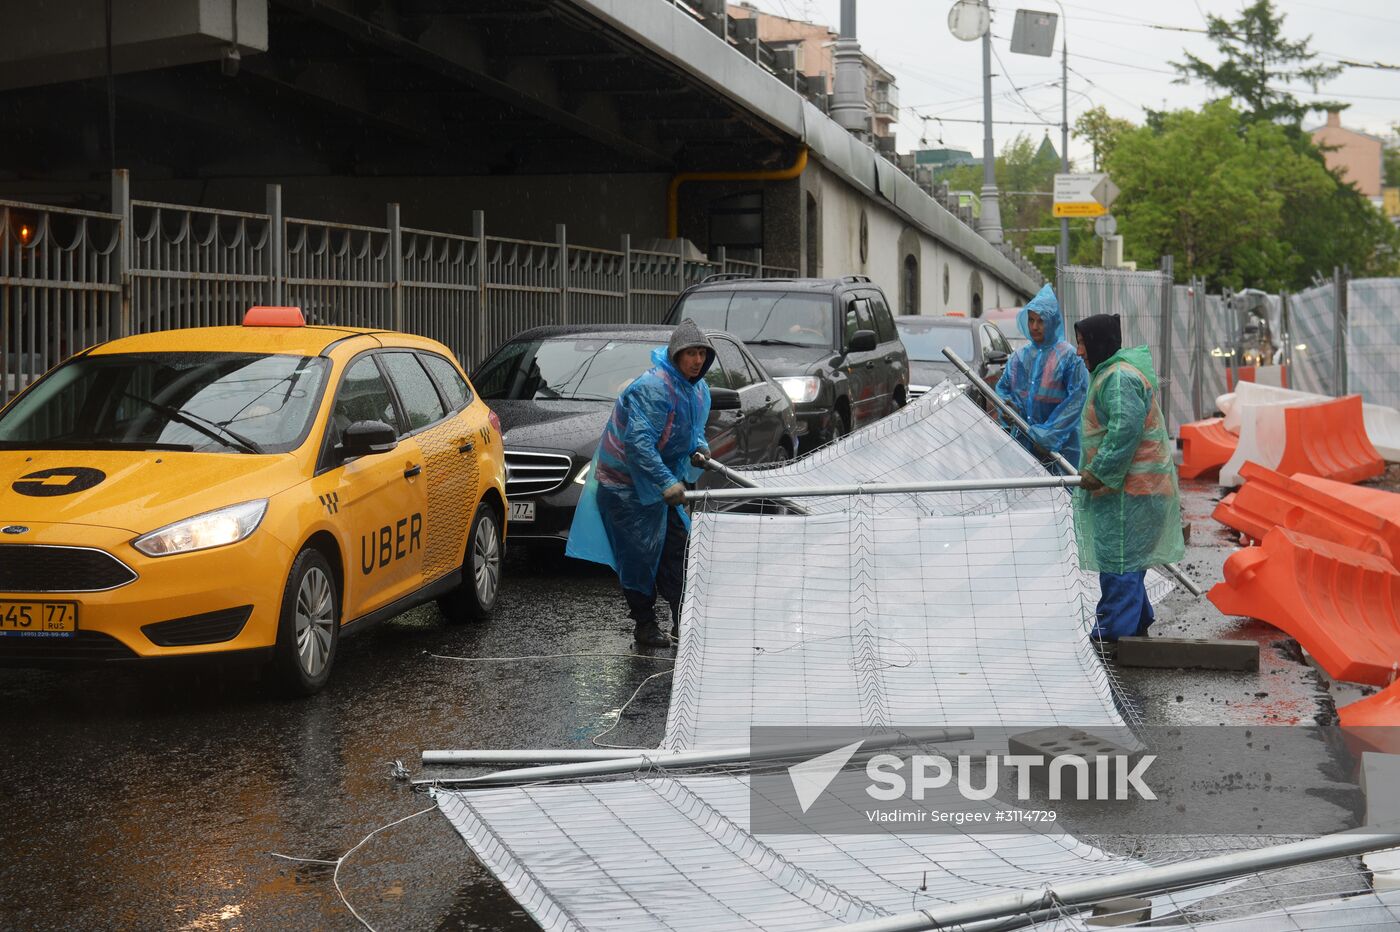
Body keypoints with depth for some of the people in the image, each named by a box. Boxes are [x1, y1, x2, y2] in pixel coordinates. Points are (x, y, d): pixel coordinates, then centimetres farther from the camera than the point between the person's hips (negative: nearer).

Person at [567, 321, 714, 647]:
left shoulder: (697, 388, 5)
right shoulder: (652, 388, -26)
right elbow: (639, 441, -33)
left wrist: (700, 446, -1)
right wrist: (667, 483, -39)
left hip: (661, 480, 9)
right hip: (625, 482, -9)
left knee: (677, 543, 10)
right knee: (640, 553, -5)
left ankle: (682, 620, 18)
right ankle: (645, 626, 6)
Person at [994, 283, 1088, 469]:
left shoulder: (1067, 356, -5)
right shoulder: (1021, 355, 12)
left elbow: (1077, 398, -11)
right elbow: (1002, 387, 21)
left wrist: (1049, 434, -17)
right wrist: (1007, 405, -3)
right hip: (1023, 440, 5)